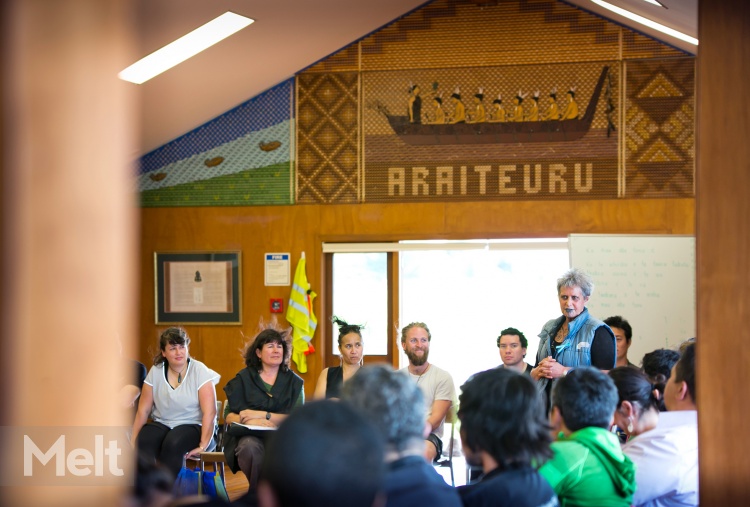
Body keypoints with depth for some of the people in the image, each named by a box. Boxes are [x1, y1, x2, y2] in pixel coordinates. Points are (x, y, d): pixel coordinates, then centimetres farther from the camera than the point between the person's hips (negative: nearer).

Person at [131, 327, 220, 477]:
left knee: (173, 443, -35)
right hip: (161, 424, 3)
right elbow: (143, 410, 3)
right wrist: (133, 440, -8)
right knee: (145, 442, -30)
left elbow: (209, 412, -12)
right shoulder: (155, 372, 6)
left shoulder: (200, 372, -4)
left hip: (193, 426, -3)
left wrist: (203, 445, -22)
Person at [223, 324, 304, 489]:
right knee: (249, 447, -37)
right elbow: (228, 416, 7)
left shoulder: (294, 381, 15)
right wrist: (249, 420, -15)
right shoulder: (243, 379, 13)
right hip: (249, 435, 0)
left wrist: (262, 415, -9)